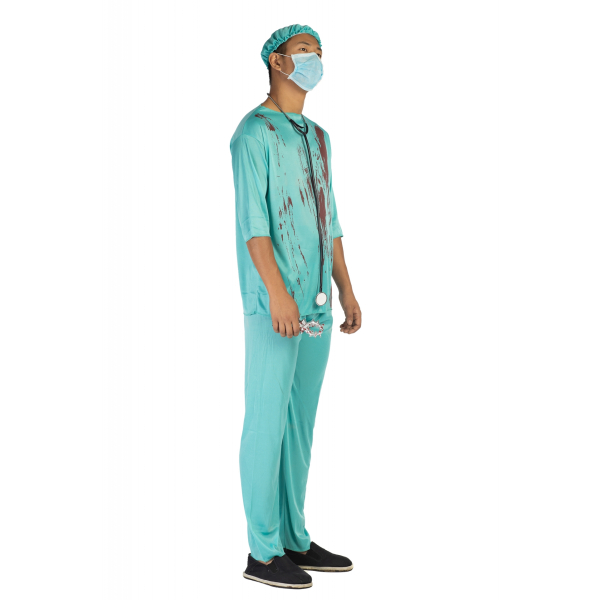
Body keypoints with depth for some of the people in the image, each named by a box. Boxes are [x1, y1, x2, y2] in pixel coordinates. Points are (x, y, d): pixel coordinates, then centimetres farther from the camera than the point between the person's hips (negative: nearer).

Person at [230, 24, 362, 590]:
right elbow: (251, 216, -16)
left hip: (316, 304, 9)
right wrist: (277, 293, -24)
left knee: (300, 420, 12)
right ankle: (263, 551, 6)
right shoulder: (254, 131, -7)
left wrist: (346, 289, 16)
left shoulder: (316, 137, 20)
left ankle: (294, 538, 21)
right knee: (267, 420, -3)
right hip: (275, 302, -8)